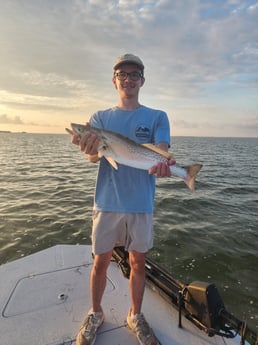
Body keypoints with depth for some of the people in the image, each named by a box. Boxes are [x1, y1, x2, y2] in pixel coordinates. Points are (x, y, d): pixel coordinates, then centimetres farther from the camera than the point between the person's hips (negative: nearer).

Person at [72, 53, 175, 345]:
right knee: (101, 261, 11)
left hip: (141, 203, 0)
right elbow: (93, 156, -8)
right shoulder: (100, 118, 7)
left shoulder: (157, 117, 5)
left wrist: (160, 164, -33)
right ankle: (95, 315, 36)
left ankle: (135, 316, 36)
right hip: (107, 201, 1)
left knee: (138, 262, 12)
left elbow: (161, 152, -9)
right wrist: (90, 148, -32)